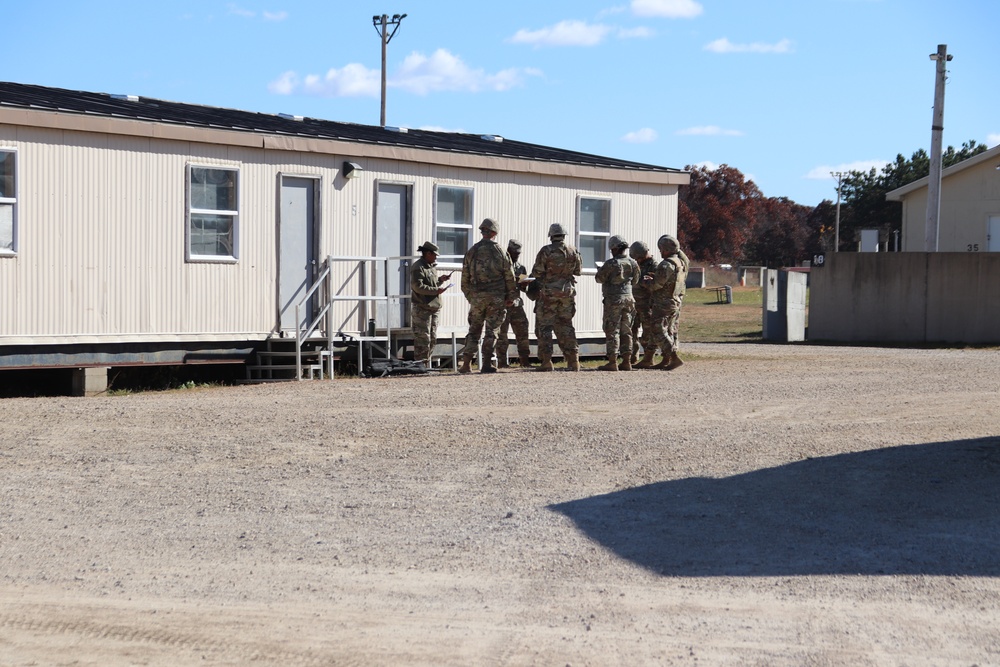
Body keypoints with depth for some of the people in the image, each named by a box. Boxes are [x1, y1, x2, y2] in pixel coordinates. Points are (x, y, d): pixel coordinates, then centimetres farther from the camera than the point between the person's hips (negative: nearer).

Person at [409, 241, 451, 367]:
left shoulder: (432, 267, 19)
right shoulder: (418, 267, -11)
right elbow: (418, 287, -20)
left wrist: (440, 280, 10)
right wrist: (436, 290, -19)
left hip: (433, 308, 10)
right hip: (421, 308, -10)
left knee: (432, 338, 12)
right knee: (423, 339, -9)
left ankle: (427, 365, 18)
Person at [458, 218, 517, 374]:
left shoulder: (471, 252, 4)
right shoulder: (500, 252, -3)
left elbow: (465, 278, 9)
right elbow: (509, 276, -1)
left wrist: (469, 296, 18)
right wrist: (511, 297, 7)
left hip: (476, 297, 2)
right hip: (496, 297, -2)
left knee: (474, 330, 10)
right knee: (492, 330, 3)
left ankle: (466, 364, 4)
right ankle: (486, 364, -1)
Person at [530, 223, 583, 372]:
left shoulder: (546, 251, -12)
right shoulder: (573, 251, 0)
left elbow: (536, 273, -9)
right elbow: (578, 271, 12)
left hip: (548, 293, -4)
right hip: (568, 292, 4)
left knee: (544, 326, 2)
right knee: (565, 326, 12)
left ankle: (546, 362, -2)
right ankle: (573, 361, 7)